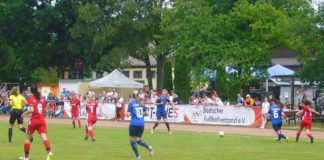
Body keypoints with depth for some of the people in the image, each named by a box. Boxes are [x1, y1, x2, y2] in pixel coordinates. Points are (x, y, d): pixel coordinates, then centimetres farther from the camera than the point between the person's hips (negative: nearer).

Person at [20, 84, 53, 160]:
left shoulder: (31, 99, -9)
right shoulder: (42, 98, 6)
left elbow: (31, 110, -20)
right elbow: (45, 109, 10)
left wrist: (24, 113, -4)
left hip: (33, 120, -4)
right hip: (41, 120, 4)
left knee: (27, 138, 11)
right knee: (44, 136, -6)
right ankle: (49, 151, -29)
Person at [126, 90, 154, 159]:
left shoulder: (131, 103, -5)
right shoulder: (141, 103, 9)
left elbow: (128, 114, -9)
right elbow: (146, 113, 11)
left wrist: (126, 113, 12)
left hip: (134, 124, -5)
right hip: (141, 124, 5)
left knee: (132, 140, 6)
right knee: (138, 140, 17)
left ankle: (137, 155, -1)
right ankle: (149, 147, -8)